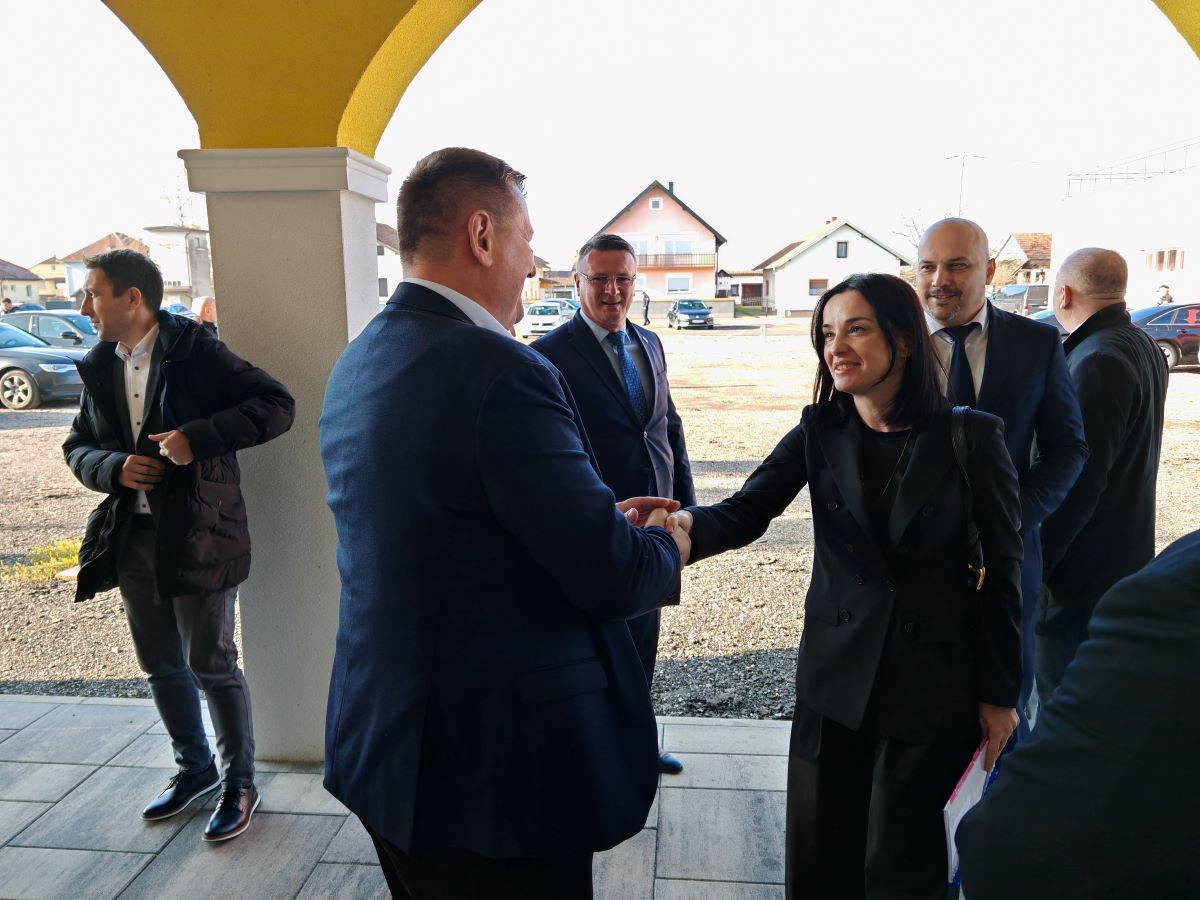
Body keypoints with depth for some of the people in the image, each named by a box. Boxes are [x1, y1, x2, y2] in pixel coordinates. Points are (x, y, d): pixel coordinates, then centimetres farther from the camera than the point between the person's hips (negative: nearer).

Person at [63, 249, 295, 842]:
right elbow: (78, 447, 15)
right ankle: (194, 768, 39)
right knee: (160, 665, 18)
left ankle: (239, 783, 23)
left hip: (196, 535, -7)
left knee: (212, 665, 4)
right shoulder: (101, 369, 9)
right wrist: (114, 468, -7)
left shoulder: (196, 355, -11)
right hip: (131, 536, 7)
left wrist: (198, 437, -25)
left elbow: (277, 405, -17)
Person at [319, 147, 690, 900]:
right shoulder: (499, 369, -25)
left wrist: (603, 518, 12)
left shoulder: (357, 364, 3)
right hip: (495, 764, -8)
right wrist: (669, 543, 0)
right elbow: (610, 578, -22)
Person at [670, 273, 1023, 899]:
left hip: (933, 681, -2)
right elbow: (745, 513, -15)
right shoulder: (820, 432, -3)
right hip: (837, 675, 3)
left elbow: (1001, 571, -5)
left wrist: (999, 692, -2)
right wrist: (685, 524, -37)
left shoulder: (971, 437, -10)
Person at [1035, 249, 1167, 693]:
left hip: (1083, 569, -10)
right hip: (1127, 555, 10)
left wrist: (1035, 563, -17)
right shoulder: (1143, 346, 9)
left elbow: (1080, 479, -24)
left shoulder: (1098, 361, -22)